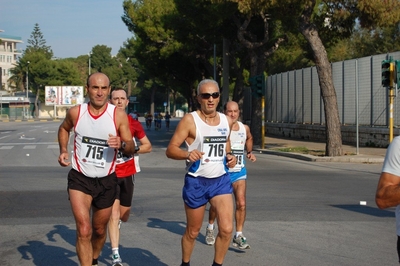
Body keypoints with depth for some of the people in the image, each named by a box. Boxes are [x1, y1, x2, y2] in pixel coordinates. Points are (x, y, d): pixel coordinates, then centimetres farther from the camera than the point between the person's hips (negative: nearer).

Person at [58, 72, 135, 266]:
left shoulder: (119, 116, -11)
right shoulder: (76, 112, -7)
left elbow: (131, 149, -7)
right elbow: (64, 128, 17)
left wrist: (122, 144, -29)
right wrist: (63, 151, 1)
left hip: (106, 180, 1)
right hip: (80, 178, -1)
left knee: (99, 230, 18)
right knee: (84, 231, -16)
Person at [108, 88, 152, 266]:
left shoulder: (133, 123, 1)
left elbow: (148, 146, 6)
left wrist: (134, 149, -12)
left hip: (128, 174, 3)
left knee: (124, 216, 14)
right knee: (113, 214, -13)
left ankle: (116, 223, 51)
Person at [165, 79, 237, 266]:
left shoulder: (227, 121, 5)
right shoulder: (190, 120, -10)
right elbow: (170, 149, -14)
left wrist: (230, 157, 3)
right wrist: (187, 154, -34)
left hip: (221, 180, 4)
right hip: (196, 182, -3)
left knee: (226, 229, -9)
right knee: (193, 231, 10)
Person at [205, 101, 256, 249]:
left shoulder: (245, 128, 2)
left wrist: (250, 152, 11)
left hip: (239, 172, 3)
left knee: (241, 203, -10)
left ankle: (238, 236, -2)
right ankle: (210, 228, 37)